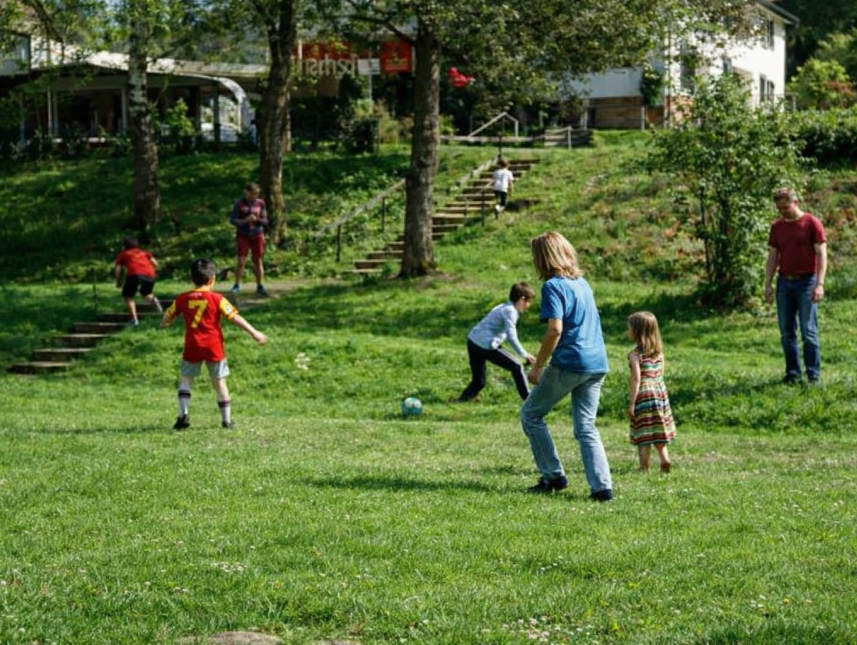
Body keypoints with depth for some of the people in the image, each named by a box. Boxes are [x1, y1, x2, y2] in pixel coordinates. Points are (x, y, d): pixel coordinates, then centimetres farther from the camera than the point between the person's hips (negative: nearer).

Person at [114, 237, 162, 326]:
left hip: (134, 274, -4)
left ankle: (134, 319, -4)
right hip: (150, 274, 4)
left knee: (128, 296, 13)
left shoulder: (123, 254, 24)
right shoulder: (144, 252, 32)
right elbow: (155, 263, 20)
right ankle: (153, 300, -7)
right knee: (146, 293, 28)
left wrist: (118, 282, 26)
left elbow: (117, 269, 15)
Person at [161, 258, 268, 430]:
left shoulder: (182, 299, 2)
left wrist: (164, 324, 40)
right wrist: (254, 332, -3)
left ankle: (183, 415, -2)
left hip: (192, 346, 1)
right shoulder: (216, 299, -6)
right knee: (219, 381, 9)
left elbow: (168, 316, 16)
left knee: (185, 379, 13)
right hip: (214, 346, -1)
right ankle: (226, 419, 13)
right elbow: (235, 317, -8)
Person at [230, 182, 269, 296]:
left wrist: (256, 219, -19)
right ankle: (237, 285, 8)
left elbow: (265, 221, 3)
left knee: (258, 261, 4)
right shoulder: (239, 204, -4)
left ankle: (260, 286, 12)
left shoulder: (260, 203, 2)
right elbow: (232, 220, -5)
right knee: (241, 261, -6)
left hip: (257, 235, 2)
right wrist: (245, 220, -21)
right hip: (243, 236, -2)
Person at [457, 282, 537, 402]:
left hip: (472, 341, 9)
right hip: (486, 345, -9)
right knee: (517, 368, 3)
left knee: (478, 382, 16)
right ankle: (528, 399, 8)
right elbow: (512, 338, -16)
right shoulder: (510, 311, -9)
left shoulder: (503, 307, 20)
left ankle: (461, 401, 7)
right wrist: (525, 355, -12)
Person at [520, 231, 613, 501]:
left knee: (531, 414, 9)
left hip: (569, 363, -7)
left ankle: (554, 476, 8)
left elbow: (555, 329, -18)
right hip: (598, 363, 8)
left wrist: (538, 367, -11)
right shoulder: (582, 282, 16)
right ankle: (602, 486, -4)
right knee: (586, 427, 9)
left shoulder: (553, 286, -9)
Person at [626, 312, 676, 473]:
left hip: (644, 394, -6)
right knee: (658, 431, 18)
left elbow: (636, 379, -17)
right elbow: (660, 374, 11)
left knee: (643, 435, -2)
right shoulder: (659, 351, 6)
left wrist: (632, 402, -15)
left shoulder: (635, 354, -13)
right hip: (660, 392, 6)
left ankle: (644, 468, -3)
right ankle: (664, 457, 6)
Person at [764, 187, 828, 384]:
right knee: (787, 332, 5)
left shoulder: (812, 223, -4)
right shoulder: (777, 227, 10)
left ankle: (814, 374, 2)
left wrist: (820, 284, -15)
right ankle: (793, 373, 12)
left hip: (806, 282, -5)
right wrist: (768, 284, 5)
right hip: (784, 283, 5)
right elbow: (772, 257, 13)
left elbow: (822, 255, -7)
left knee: (809, 331, -4)